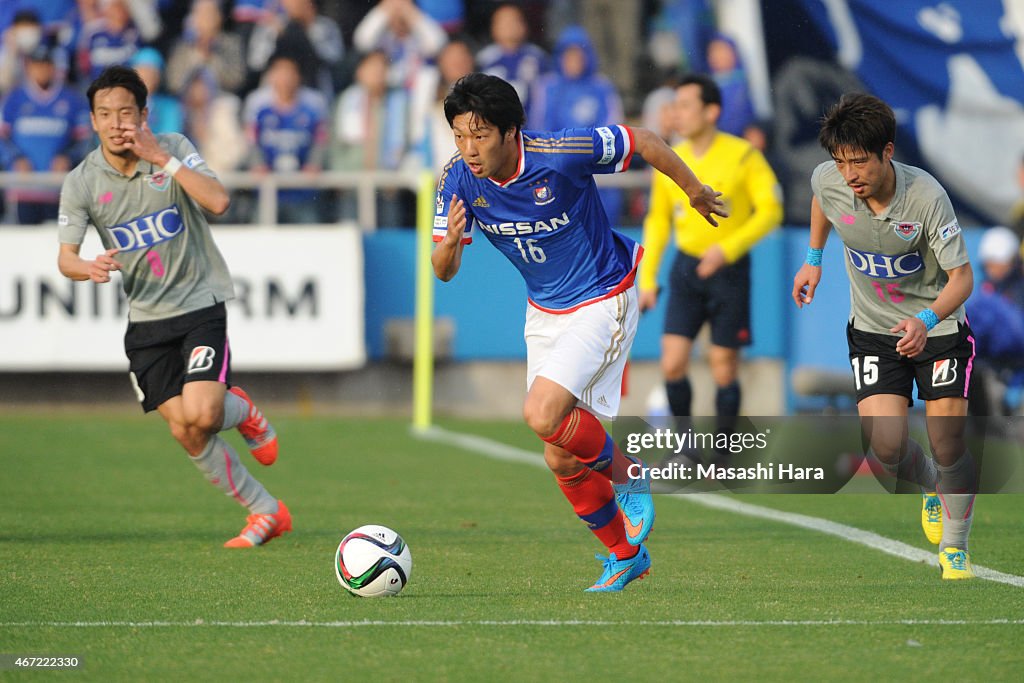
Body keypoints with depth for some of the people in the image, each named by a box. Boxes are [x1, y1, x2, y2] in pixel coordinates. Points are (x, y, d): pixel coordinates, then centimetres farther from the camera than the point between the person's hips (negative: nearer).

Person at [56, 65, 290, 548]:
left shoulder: (173, 149, -7)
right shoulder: (81, 182, -4)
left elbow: (218, 201, -21)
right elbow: (65, 257, -5)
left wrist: (162, 159, -24)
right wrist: (89, 268, -28)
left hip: (200, 304, -2)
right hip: (145, 319, 2)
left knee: (201, 415, -21)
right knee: (185, 433, -5)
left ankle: (243, 411, 17)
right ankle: (265, 513, 12)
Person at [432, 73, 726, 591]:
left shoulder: (561, 153, -27)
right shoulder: (458, 180, -13)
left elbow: (642, 141, -11)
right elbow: (443, 271, -7)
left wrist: (694, 190, 3)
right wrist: (450, 242, -31)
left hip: (602, 301, -6)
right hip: (544, 314, 6)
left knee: (542, 415, -25)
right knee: (560, 458, 6)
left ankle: (628, 478, 1)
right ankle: (625, 555, 27)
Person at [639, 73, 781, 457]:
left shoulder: (743, 156, -9)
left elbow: (770, 211, -10)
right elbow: (657, 221, 14)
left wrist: (727, 249, -21)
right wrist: (647, 279, 9)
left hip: (729, 268, -3)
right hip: (686, 268, 3)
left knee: (724, 369, 1)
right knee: (673, 364, -7)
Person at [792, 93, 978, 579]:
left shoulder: (926, 196, -28)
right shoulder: (828, 181, -17)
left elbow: (962, 277, -24)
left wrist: (925, 322, -40)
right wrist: (814, 260, 16)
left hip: (937, 326, -3)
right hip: (872, 330, 3)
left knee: (948, 448, -6)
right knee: (885, 448, -12)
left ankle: (955, 548, 18)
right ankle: (932, 486, 23)